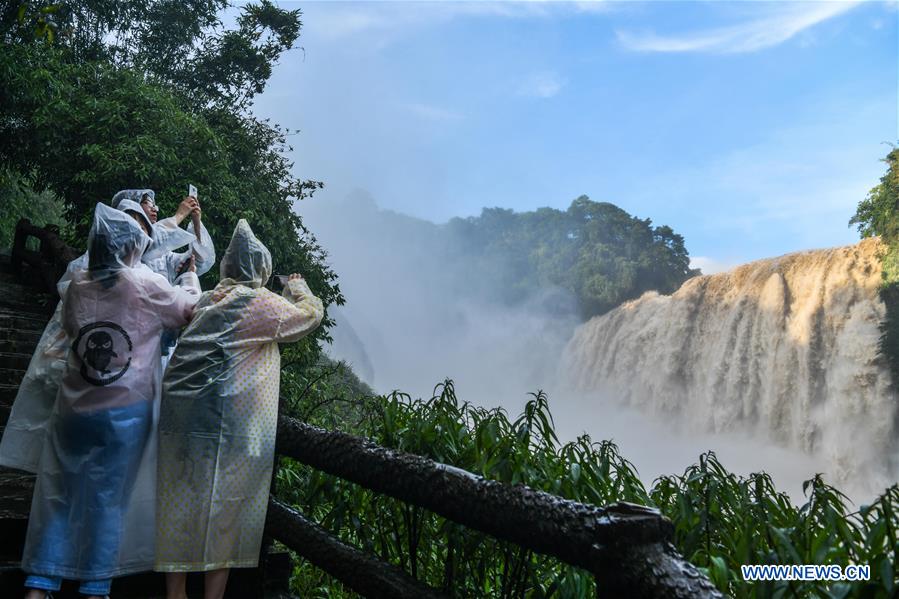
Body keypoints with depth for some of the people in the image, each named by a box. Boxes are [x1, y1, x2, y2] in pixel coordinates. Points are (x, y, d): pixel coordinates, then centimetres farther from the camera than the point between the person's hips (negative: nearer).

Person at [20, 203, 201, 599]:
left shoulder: (77, 283, 2)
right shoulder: (145, 285, -10)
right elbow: (189, 309, 6)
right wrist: (191, 275, 25)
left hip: (73, 410, 4)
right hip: (124, 412, -4)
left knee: (59, 495, 13)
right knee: (107, 499, 7)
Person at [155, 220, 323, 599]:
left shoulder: (209, 300, 12)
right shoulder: (261, 303, -7)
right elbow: (311, 313, 5)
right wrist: (298, 286, 22)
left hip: (181, 411, 7)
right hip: (229, 422, -7)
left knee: (182, 499, 13)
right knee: (224, 503, 4)